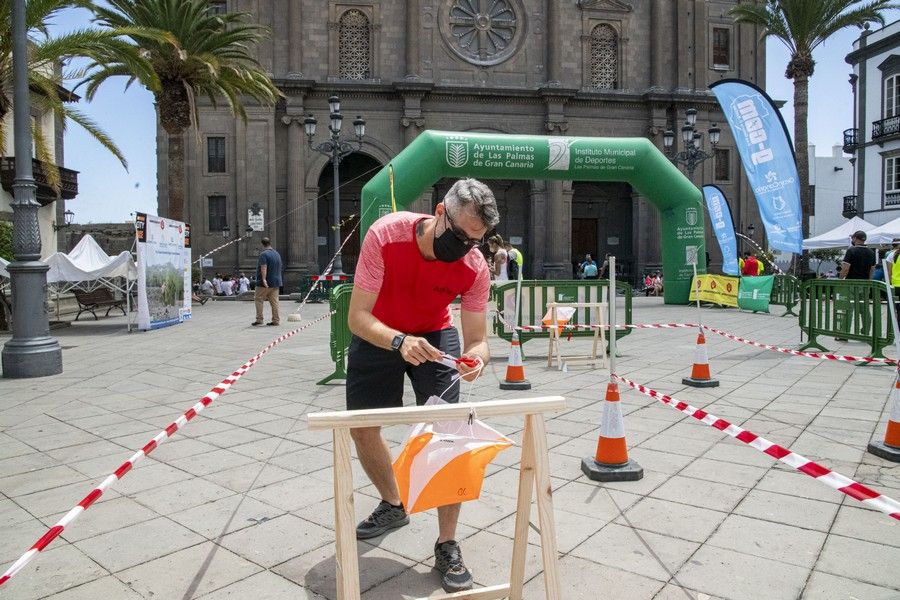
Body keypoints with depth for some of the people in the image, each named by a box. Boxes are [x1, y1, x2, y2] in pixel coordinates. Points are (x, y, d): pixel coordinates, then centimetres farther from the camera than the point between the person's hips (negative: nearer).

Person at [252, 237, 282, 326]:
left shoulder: (264, 254, -12)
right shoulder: (277, 254, 14)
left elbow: (263, 268, -23)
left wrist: (263, 279, -31)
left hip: (266, 283, -7)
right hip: (276, 282, 7)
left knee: (258, 299, 4)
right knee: (274, 301, 6)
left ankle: (259, 319, 2)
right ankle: (276, 320, 5)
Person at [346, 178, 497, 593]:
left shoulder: (475, 268, -26)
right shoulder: (385, 235, -32)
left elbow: (477, 338, -19)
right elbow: (357, 317, -31)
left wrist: (476, 358, -43)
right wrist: (400, 342, -49)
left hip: (435, 335, 0)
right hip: (378, 335, 1)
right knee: (360, 427, 8)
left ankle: (447, 546, 5)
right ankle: (393, 505, 36)